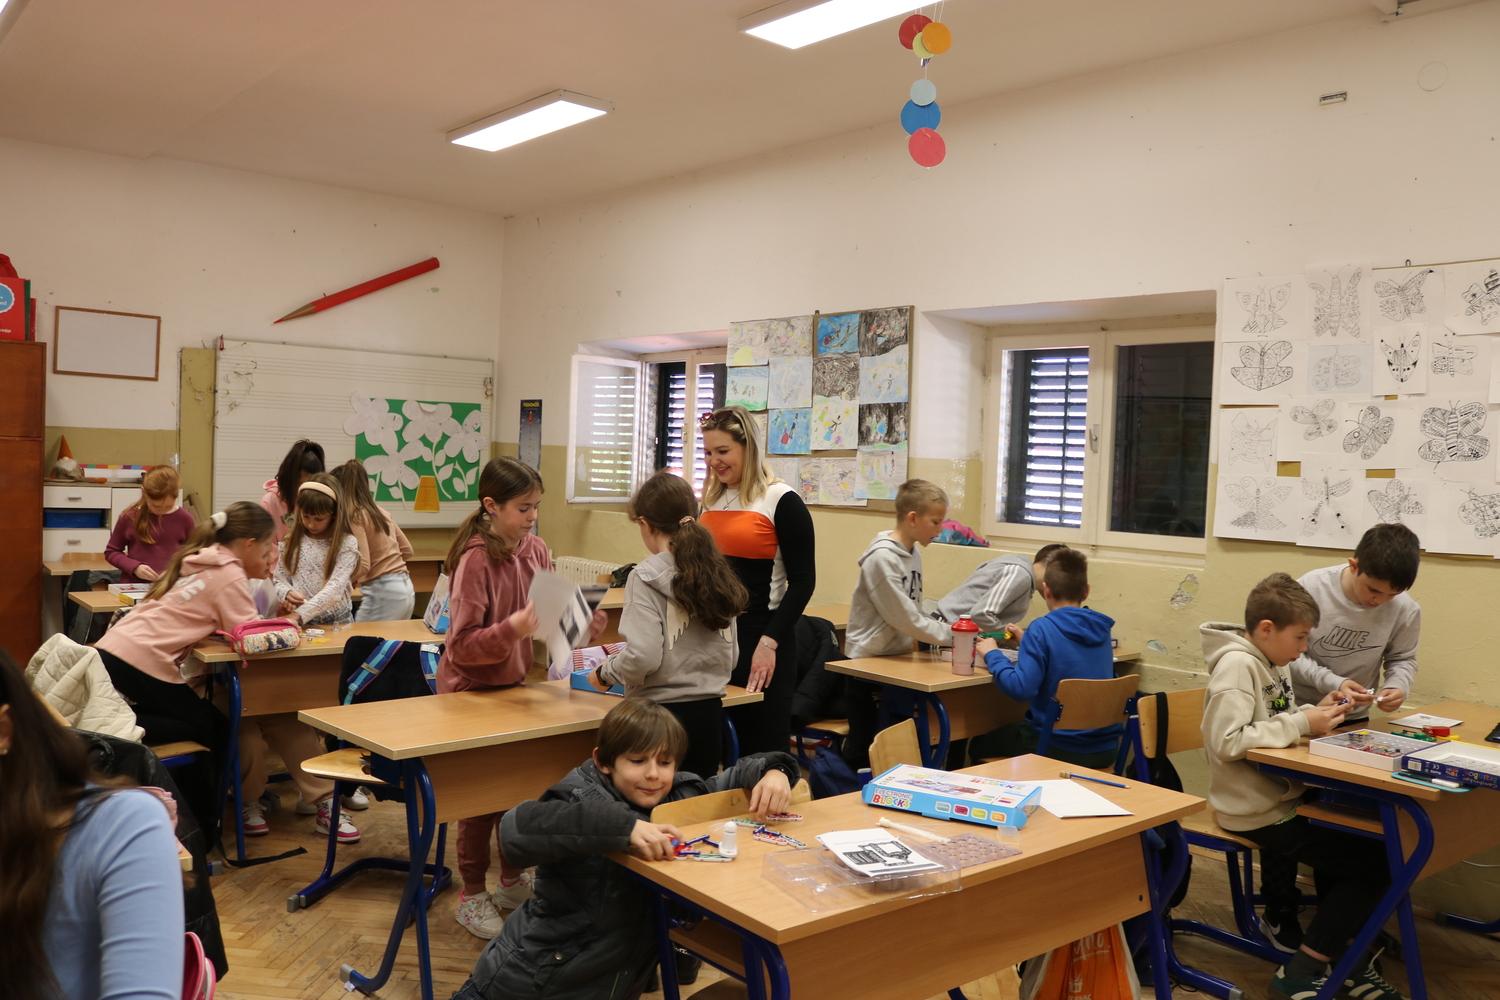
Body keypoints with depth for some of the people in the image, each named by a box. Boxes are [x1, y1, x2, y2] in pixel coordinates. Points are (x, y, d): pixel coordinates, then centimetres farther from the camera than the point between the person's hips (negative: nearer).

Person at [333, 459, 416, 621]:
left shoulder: (355, 517, -9)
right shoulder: (381, 512, 13)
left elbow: (362, 565, -17)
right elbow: (407, 551, 20)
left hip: (382, 592, -8)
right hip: (405, 588, 8)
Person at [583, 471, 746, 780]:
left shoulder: (646, 577, -13)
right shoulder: (717, 574, 5)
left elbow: (643, 656, -20)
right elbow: (730, 657, 12)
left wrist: (604, 673, -3)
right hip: (710, 713, 6)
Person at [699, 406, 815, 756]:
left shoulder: (781, 501, -7)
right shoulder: (712, 500, 12)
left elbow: (802, 582, -9)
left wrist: (769, 642, -16)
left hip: (760, 636, -6)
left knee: (762, 748, 1)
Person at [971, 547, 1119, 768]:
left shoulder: (1043, 628, -18)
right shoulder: (1100, 628, 3)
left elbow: (1020, 688, -26)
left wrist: (992, 655, -11)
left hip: (1060, 749, -7)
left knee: (978, 746, 18)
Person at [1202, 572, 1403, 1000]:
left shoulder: (1272, 662, 7)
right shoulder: (1237, 665, -22)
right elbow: (1225, 743, -30)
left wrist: (1315, 712, -3)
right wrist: (1302, 724, -25)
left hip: (1280, 798, 9)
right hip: (1256, 812, -9)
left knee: (1370, 834, 12)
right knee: (1373, 863, -5)